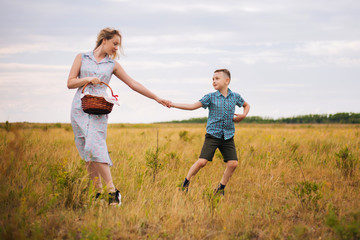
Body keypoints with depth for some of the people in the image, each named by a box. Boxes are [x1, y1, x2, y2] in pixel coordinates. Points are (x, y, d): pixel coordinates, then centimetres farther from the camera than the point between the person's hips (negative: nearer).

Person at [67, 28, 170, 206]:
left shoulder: (112, 64, 13)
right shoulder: (82, 57, 11)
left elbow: (133, 84, 16)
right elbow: (70, 83, 9)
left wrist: (157, 98, 15)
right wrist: (87, 79, -9)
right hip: (80, 108, 1)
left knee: (95, 148, -20)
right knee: (86, 154, -1)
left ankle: (112, 190, -20)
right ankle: (98, 191, 6)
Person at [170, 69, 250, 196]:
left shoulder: (235, 97, 6)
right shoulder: (210, 97, -2)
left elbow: (246, 105, 26)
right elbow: (193, 106, -9)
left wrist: (243, 115, 3)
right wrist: (172, 104, -19)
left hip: (228, 136, 3)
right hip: (213, 135, -2)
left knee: (233, 163, -8)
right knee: (201, 162, -14)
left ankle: (221, 188, 11)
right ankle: (186, 181, 9)